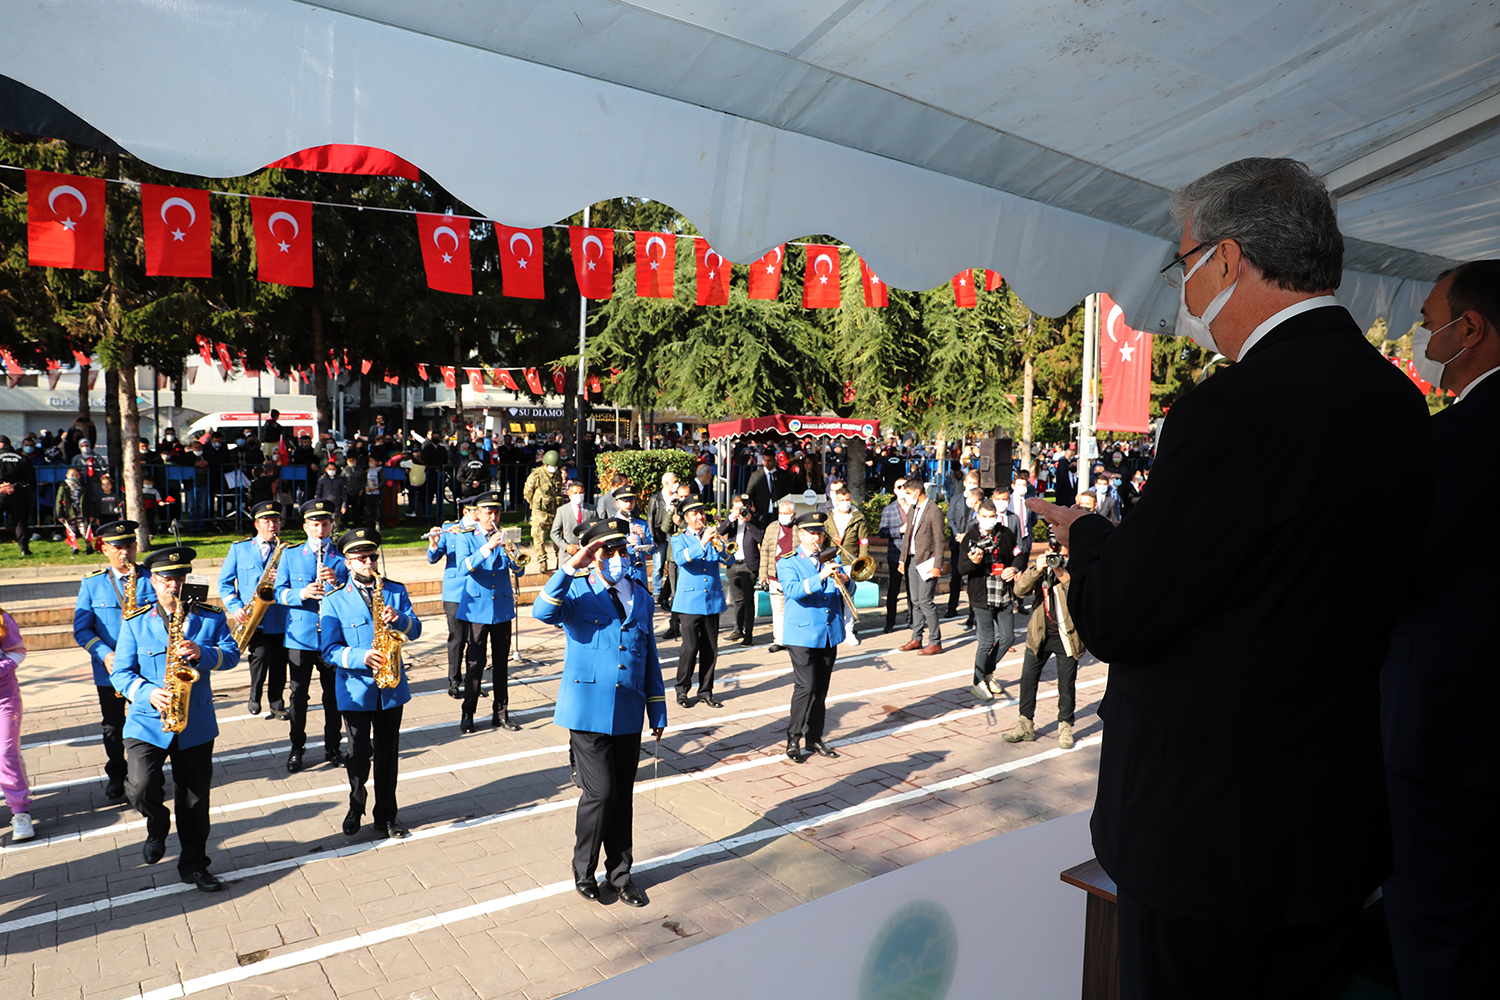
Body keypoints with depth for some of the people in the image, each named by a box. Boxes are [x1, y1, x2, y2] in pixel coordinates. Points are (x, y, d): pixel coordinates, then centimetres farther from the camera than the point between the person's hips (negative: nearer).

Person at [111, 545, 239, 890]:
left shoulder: (210, 617, 4)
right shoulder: (135, 622, 2)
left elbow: (232, 653, -2)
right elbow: (121, 673, 0)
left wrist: (202, 653, -23)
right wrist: (148, 693, -19)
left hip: (196, 725, 1)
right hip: (147, 722, -1)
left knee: (195, 800, 9)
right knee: (141, 788, -20)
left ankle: (193, 865, 27)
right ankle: (157, 824, 16)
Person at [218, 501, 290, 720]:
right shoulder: (239, 548, 9)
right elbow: (224, 581, 10)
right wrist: (235, 607, -4)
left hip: (278, 618, 1)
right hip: (251, 619, -1)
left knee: (279, 662, 2)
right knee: (260, 655, -16)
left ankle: (277, 705, 19)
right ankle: (254, 698, 9)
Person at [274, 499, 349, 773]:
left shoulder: (342, 556, 5)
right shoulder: (290, 555, 7)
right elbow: (278, 591, 1)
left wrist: (336, 581, -22)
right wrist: (301, 593, -19)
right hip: (300, 636, 0)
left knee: (333, 693, 7)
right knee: (298, 693, 4)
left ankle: (332, 746, 21)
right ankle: (297, 748, 20)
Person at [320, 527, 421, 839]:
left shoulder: (395, 591, 7)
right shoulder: (334, 601, -2)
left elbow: (415, 630, 1)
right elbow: (329, 650, -7)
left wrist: (400, 619, -20)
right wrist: (361, 657, -23)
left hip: (391, 687, 2)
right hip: (356, 690, -2)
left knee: (387, 754, 10)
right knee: (359, 753, 3)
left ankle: (385, 815, 23)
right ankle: (356, 805, 30)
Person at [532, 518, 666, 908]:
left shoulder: (641, 596, 10)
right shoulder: (577, 591, -3)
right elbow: (543, 612, -26)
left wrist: (657, 710, 14)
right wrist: (570, 568, -33)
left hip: (628, 714, 4)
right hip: (588, 711, -4)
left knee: (623, 796, 12)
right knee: (600, 793, -4)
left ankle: (619, 873, 29)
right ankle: (583, 870, 20)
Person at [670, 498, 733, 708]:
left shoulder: (713, 536, 12)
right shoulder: (679, 538, 4)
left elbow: (729, 561, 0)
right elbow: (680, 558, -17)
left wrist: (719, 546, -19)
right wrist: (701, 543, -28)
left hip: (713, 599, 3)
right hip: (690, 599, -3)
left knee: (710, 648, 4)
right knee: (690, 646, -9)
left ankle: (706, 691, 16)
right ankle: (682, 690, 7)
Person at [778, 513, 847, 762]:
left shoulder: (831, 559, 13)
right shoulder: (787, 563, -1)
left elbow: (849, 588, 5)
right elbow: (793, 591, -19)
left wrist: (840, 577, -18)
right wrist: (820, 576, -30)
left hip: (830, 633, 5)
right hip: (803, 634, -5)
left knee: (821, 689, 10)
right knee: (806, 687, -10)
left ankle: (814, 738, 21)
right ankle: (793, 739, 2)